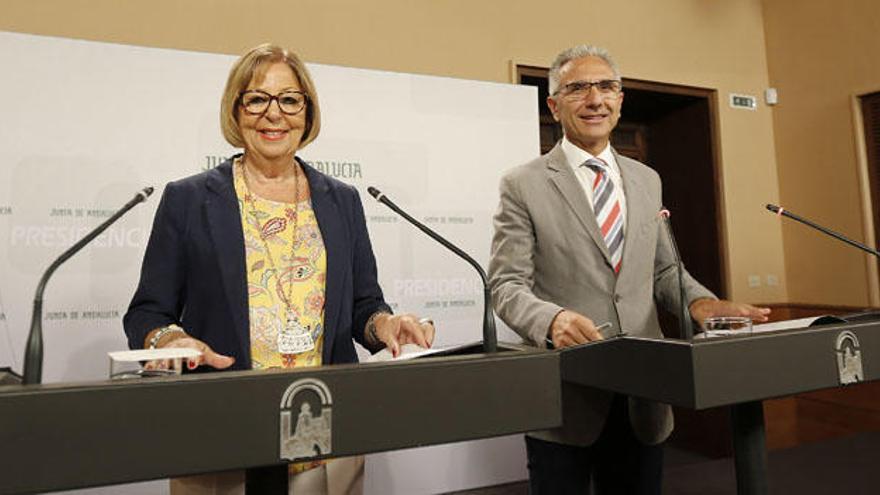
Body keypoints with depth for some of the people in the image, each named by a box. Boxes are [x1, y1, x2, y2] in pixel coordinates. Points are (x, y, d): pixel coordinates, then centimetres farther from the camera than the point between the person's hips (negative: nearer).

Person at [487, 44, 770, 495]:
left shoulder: (647, 180, 11)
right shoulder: (524, 185, -5)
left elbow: (663, 270, 15)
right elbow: (507, 285, -10)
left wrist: (699, 301, -5)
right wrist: (552, 320, -29)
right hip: (564, 397, -4)